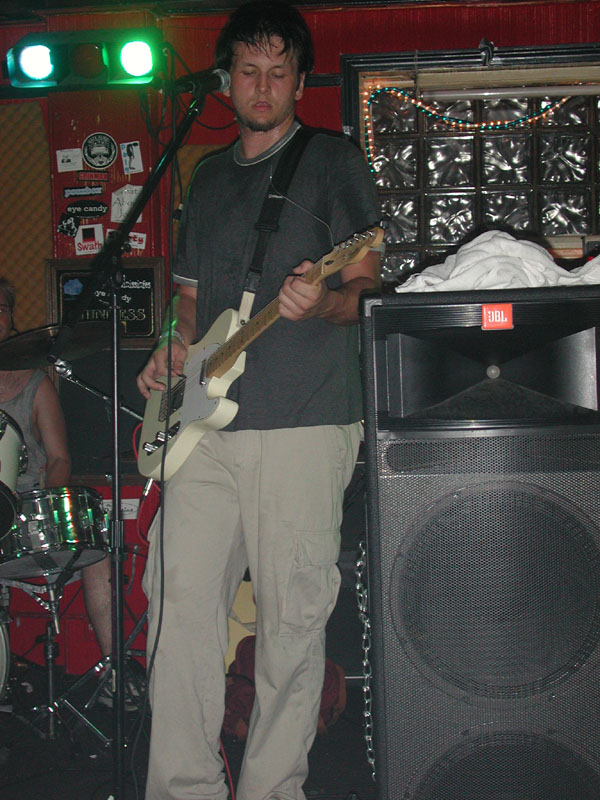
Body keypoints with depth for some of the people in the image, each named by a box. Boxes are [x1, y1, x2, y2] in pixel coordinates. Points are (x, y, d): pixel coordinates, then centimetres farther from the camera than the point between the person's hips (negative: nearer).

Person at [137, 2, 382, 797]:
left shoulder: (334, 160, 5)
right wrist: (175, 343, 6)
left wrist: (325, 301, -24)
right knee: (181, 594, 0)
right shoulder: (208, 176, 22)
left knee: (292, 614, -2)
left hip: (303, 419, -5)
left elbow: (365, 285, -2)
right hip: (206, 421, 5)